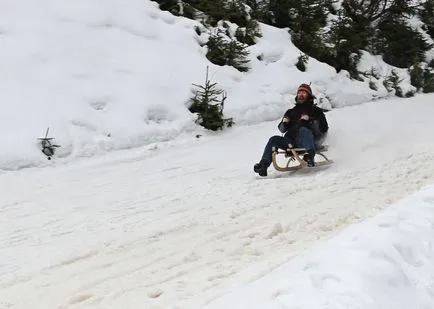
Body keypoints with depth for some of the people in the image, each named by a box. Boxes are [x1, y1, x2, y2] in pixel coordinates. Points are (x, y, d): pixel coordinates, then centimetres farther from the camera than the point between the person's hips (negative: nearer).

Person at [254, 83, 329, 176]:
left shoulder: (315, 110, 18)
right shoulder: (291, 112, 29)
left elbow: (324, 128, 5)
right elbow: (282, 129, 23)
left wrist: (310, 122, -10)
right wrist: (284, 122, 0)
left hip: (311, 141, -4)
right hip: (292, 142, 4)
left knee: (303, 130, -34)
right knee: (274, 139, -17)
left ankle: (310, 157, -55)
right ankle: (263, 166, -29)